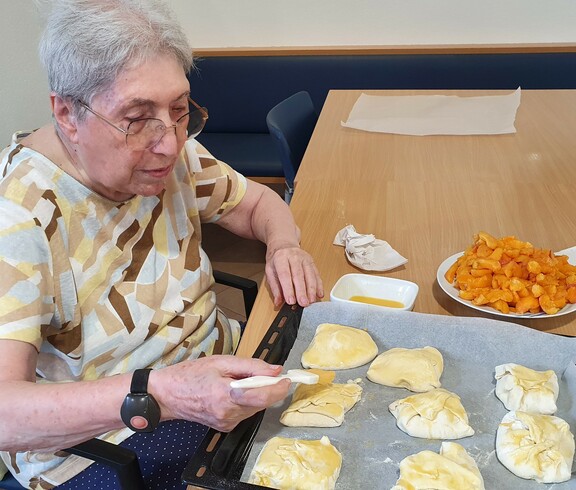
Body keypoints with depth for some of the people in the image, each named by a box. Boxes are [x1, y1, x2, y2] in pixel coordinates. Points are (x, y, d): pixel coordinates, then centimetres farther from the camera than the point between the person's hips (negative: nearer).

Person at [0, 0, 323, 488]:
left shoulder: (172, 153, -7)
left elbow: (259, 201, 8)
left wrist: (284, 246, -14)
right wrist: (161, 394, -46)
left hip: (217, 365, 6)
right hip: (98, 443, -5)